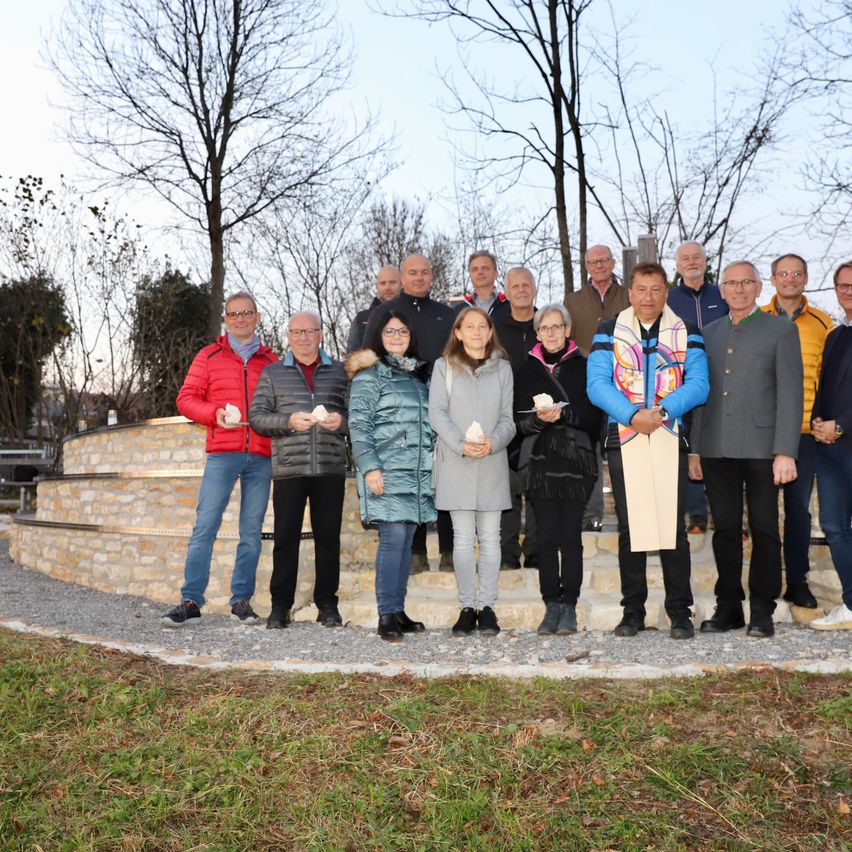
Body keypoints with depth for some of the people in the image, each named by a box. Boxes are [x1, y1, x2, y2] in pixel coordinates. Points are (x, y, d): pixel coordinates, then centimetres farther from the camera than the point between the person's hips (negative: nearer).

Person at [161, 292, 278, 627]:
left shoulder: (271, 361, 14)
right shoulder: (209, 356, 10)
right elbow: (186, 398, 6)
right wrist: (215, 414, -11)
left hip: (261, 456, 2)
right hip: (222, 453, -1)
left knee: (251, 531, 4)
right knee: (205, 526, -6)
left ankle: (242, 600, 13)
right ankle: (191, 602, -2)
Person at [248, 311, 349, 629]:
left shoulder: (340, 372, 13)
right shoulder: (273, 373, 12)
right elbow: (256, 416, 4)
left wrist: (341, 420, -10)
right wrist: (289, 421, -12)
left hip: (331, 468, 1)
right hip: (288, 468, 0)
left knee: (328, 538, 4)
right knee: (286, 538, 1)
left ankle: (327, 604, 14)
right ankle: (280, 606, 11)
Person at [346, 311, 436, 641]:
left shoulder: (418, 374, 20)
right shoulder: (369, 375, 0)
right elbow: (359, 425, -7)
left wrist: (435, 463, 16)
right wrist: (369, 467, -15)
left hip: (418, 473, 6)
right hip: (387, 471, -6)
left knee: (406, 540, 7)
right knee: (393, 538, -11)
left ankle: (399, 611, 14)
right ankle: (386, 614, -4)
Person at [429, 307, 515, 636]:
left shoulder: (502, 368, 10)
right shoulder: (444, 366, 5)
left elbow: (507, 418, 5)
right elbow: (437, 413, -3)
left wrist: (493, 442, -15)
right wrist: (461, 444, -17)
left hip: (492, 463, 2)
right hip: (455, 464, -1)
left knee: (490, 537, 3)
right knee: (463, 538, 2)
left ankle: (487, 606, 11)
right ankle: (467, 607, 10)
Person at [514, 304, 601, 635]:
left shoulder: (583, 366, 6)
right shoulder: (527, 370, 12)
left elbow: (593, 416, -1)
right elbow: (520, 421, 6)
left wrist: (563, 413, -16)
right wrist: (539, 419, -13)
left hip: (575, 461, -1)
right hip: (541, 462, 2)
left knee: (571, 536, -4)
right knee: (547, 537, 0)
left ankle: (569, 607, 4)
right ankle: (552, 607, 7)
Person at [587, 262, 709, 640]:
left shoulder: (686, 333, 9)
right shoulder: (608, 331, 7)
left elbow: (698, 383, -3)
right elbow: (597, 383, -4)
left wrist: (662, 410, -18)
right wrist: (632, 414, -17)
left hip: (670, 439, 0)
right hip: (623, 439, 0)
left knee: (674, 526, -2)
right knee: (629, 528, 5)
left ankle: (679, 612, 9)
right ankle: (632, 611, 14)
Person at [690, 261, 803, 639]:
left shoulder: (781, 330, 3)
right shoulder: (709, 333, 16)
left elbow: (790, 393, -3)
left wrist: (785, 452, -12)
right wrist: (694, 448, 9)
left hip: (760, 448, -3)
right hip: (716, 449, 4)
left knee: (764, 530, 3)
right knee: (725, 529, 7)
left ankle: (762, 611, 13)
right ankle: (728, 606, 17)